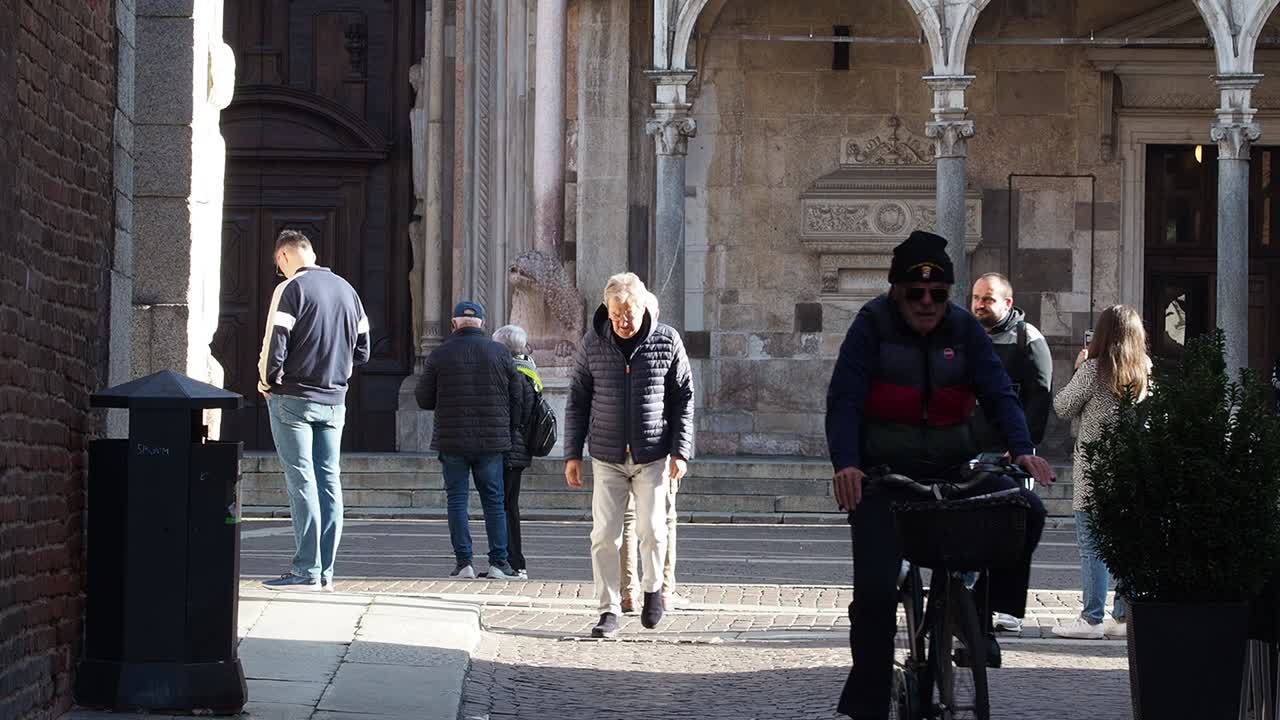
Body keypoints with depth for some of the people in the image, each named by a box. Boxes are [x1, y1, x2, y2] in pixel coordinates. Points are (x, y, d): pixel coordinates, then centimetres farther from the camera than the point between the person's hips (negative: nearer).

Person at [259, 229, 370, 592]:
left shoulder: (292, 288, -10)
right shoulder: (346, 290, 11)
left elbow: (275, 343, -16)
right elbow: (362, 350, 14)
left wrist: (267, 380, 0)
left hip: (294, 398, -6)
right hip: (334, 399, 6)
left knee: (302, 480, -5)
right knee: (329, 481, 6)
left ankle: (306, 570, -7)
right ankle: (325, 571, 7)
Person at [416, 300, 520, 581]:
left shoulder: (439, 355, -1)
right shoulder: (500, 353, 1)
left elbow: (424, 400, 2)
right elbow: (517, 397, 3)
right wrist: (506, 428, 15)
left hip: (452, 441, -1)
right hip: (492, 441, 1)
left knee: (457, 500, 4)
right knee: (494, 501, 7)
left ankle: (464, 562, -2)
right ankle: (498, 562, 3)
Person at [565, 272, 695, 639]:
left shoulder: (667, 341, -3)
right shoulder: (592, 344, -1)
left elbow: (683, 399, 2)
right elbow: (577, 401, 6)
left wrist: (681, 451, -4)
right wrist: (572, 454, 3)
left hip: (652, 456, -1)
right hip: (607, 457, 1)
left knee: (651, 529, -7)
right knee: (604, 535, -3)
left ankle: (652, 588, 21)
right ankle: (609, 611, 5)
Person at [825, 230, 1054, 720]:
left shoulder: (964, 329, 3)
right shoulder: (873, 326, -6)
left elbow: (998, 393, -2)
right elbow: (844, 400, -12)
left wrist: (1022, 449, -21)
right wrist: (846, 463, -28)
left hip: (951, 466, 3)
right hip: (883, 472, -3)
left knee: (1027, 511, -21)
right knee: (875, 588, -14)